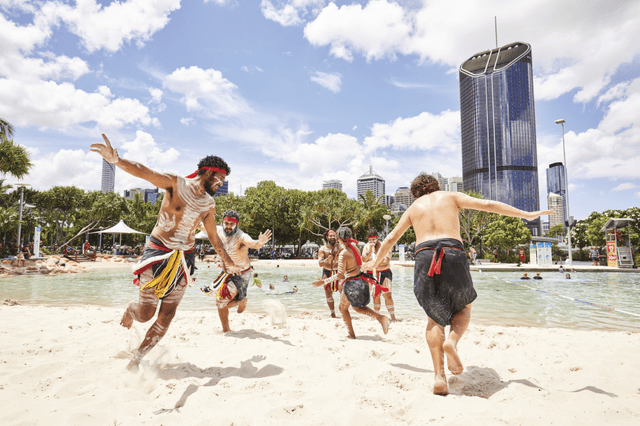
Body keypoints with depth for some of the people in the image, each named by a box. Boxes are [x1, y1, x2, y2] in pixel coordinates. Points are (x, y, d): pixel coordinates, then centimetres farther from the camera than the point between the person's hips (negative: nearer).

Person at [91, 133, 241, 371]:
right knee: (145, 313, -2)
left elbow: (214, 236, 20)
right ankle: (129, 312, 35)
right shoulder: (175, 184, -6)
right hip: (158, 253, -5)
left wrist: (228, 262, 27)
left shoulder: (209, 204, 9)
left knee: (165, 318, 3)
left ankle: (137, 358, 21)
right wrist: (116, 160, -41)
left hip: (183, 259, 5)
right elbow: (143, 172, -21)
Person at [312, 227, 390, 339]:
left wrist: (324, 282, -19)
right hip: (361, 279, 7)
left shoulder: (343, 254, -21)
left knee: (343, 308, 16)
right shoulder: (354, 246, 1)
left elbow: (340, 275, -21)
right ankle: (381, 317, 8)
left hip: (351, 283, -7)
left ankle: (352, 334, 20)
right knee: (358, 307, 24)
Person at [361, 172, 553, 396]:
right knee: (463, 308, 22)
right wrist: (527, 214, 15)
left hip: (424, 256, 2)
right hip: (453, 254, -1)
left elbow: (391, 238, 29)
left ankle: (439, 377, 1)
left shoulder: (413, 208, 25)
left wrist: (375, 262, 43)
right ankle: (452, 342, -9)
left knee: (435, 317, 14)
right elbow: (488, 204, 10)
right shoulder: (451, 196, 20)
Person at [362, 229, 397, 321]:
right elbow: (364, 259, -7)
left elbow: (387, 260, -8)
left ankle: (393, 318, -10)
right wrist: (370, 250, -19)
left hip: (385, 272, -2)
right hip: (372, 273, 2)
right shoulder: (366, 246, 6)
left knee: (387, 294, -10)